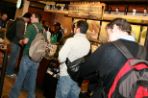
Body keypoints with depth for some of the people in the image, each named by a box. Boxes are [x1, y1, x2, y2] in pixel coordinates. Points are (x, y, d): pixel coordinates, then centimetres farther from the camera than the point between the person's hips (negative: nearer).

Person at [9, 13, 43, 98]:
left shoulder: (31, 26, -11)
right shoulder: (43, 29, 6)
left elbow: (26, 41, -19)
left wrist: (21, 41, 1)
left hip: (28, 56, -5)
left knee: (20, 77, 6)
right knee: (32, 79, 14)